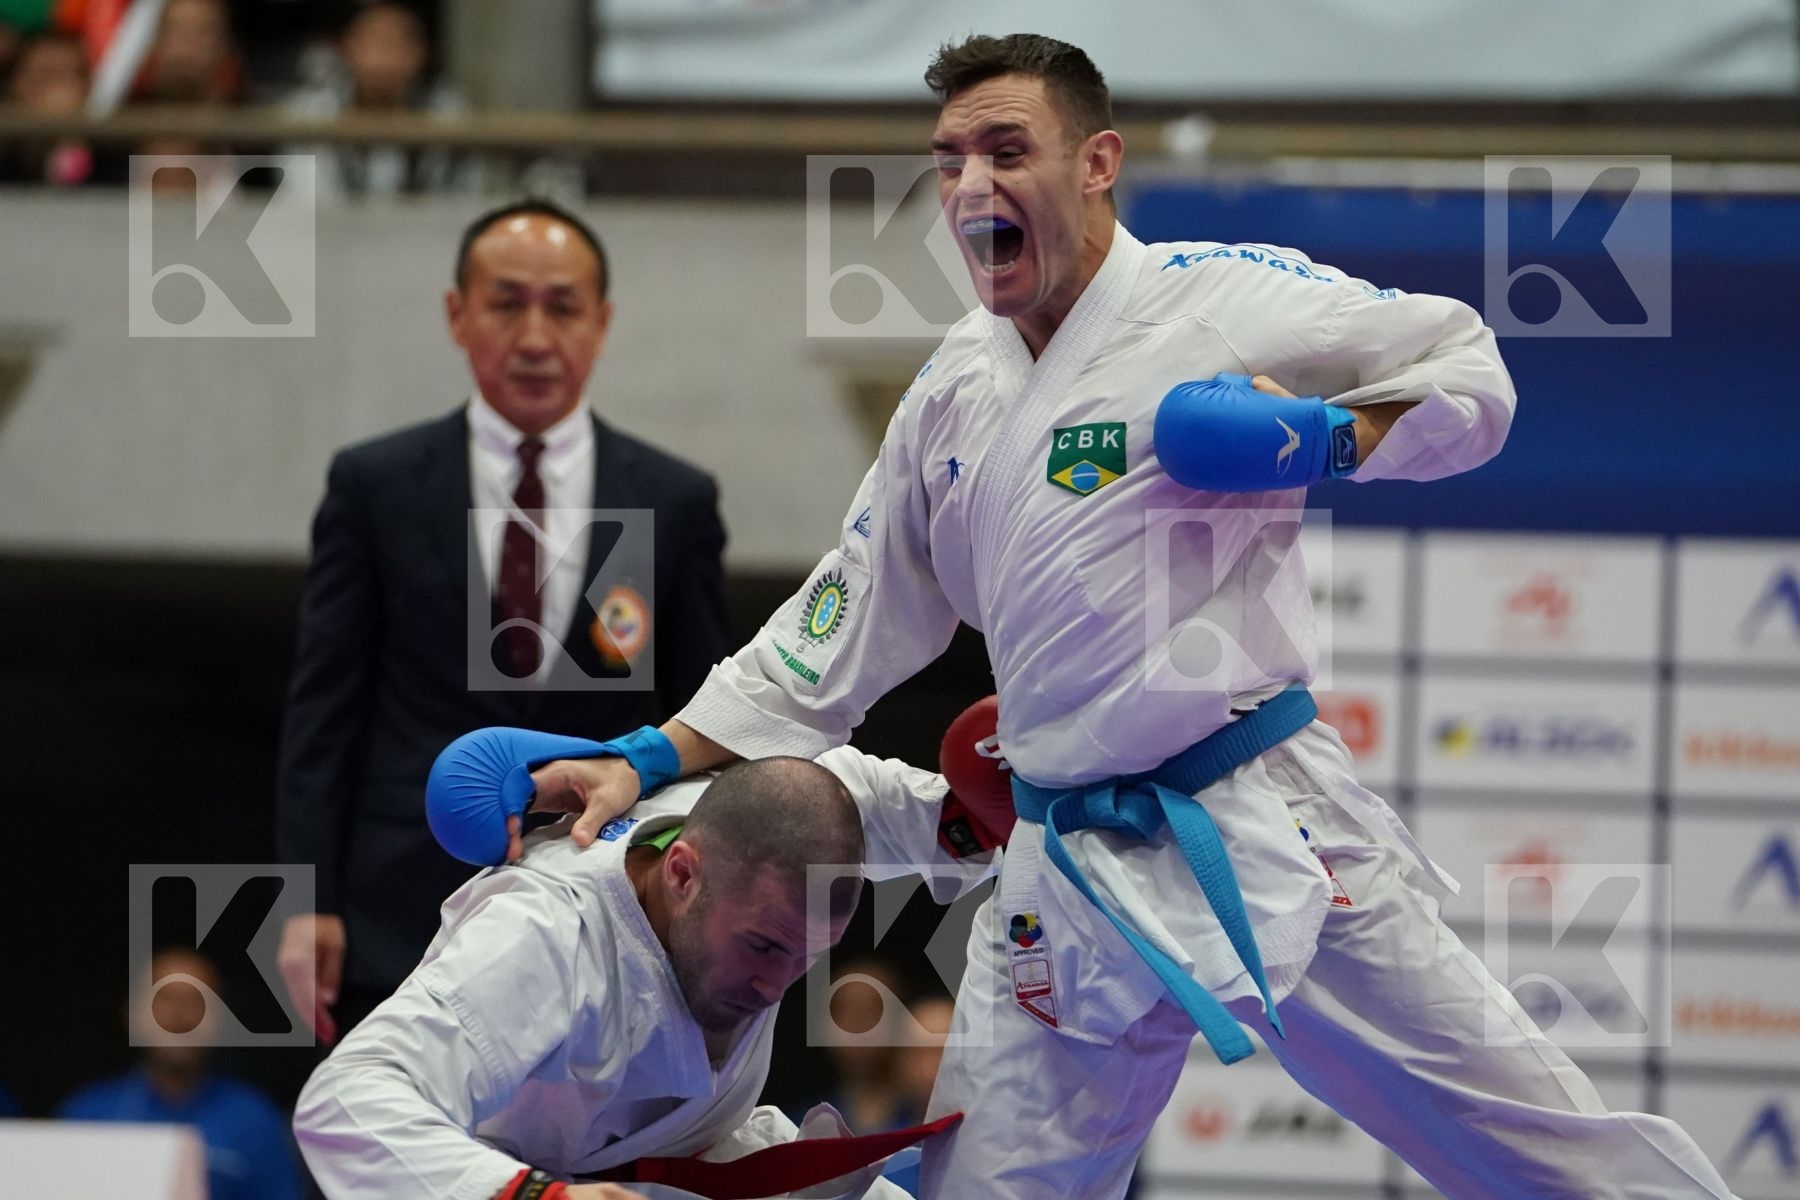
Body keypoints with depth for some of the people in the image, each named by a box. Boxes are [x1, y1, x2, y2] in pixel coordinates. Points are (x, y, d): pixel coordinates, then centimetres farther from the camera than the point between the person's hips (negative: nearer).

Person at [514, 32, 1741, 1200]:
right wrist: (651, 766, 10)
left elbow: (1467, 372, 2)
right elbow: (836, 637, 18)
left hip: (1264, 833, -6)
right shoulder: (953, 391, 12)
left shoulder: (1222, 300, -6)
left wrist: (1321, 438, -15)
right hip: (1075, 874, 6)